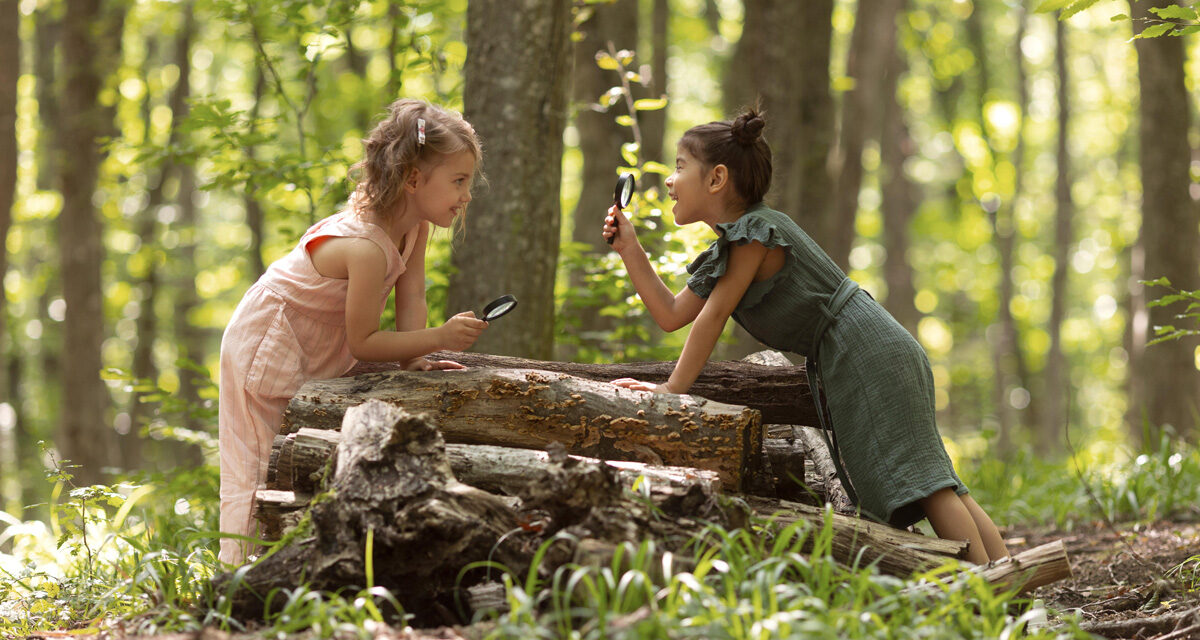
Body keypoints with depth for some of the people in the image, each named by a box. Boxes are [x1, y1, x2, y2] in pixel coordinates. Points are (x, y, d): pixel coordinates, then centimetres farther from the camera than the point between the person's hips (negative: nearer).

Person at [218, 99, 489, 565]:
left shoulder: (416, 222, -11)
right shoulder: (367, 247, -37)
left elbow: (411, 297, -4)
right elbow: (362, 342, -30)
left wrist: (413, 357, -15)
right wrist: (439, 338, -33)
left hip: (320, 354, 9)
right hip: (270, 348, -9)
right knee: (261, 478, -4)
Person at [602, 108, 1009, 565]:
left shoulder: (755, 231, -13)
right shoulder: (726, 251, 17)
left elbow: (713, 315, -15)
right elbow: (672, 314, 18)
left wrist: (672, 389, -12)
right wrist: (629, 248, 14)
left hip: (867, 352, -10)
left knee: (915, 476, -16)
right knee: (934, 482, 7)